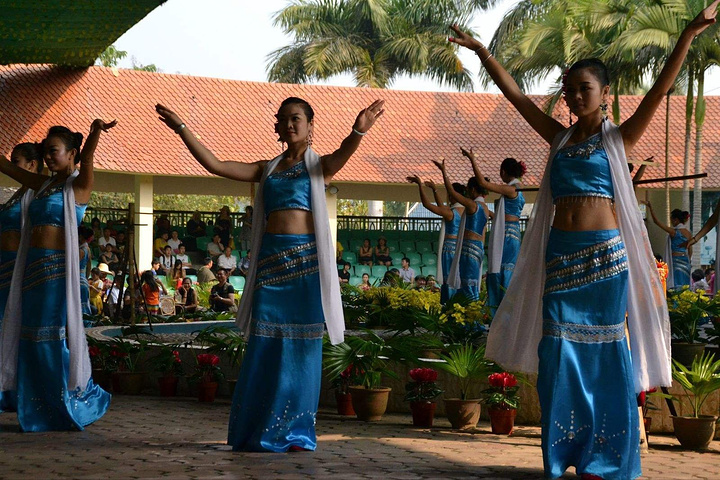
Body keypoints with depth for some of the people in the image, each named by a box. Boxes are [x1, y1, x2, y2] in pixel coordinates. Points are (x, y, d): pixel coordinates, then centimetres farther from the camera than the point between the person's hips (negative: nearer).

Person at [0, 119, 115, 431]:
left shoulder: (78, 185, -2)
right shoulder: (44, 185, 17)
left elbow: (86, 159, -22)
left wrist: (95, 132, -43)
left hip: (59, 270, -7)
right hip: (34, 268, 7)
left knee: (57, 340, -5)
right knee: (33, 342, 7)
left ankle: (76, 407, 7)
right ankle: (41, 414, 15)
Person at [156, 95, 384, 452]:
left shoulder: (318, 166, 5)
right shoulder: (267, 169, 17)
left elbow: (341, 156, -18)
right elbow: (214, 165, 13)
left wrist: (358, 132, -40)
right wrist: (182, 129, 9)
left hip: (306, 261, -3)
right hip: (271, 260, 3)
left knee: (301, 346, -1)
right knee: (264, 346, 1)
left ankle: (296, 432, 5)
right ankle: (258, 430, 8)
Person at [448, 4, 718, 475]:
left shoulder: (619, 139, 2)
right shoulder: (560, 137, 12)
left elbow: (660, 89, -9)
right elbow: (514, 93, 14)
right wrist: (479, 49, 13)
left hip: (604, 255, -4)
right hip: (560, 254, 4)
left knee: (606, 353, -1)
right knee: (560, 355, 3)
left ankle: (606, 458, 6)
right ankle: (565, 453, 12)